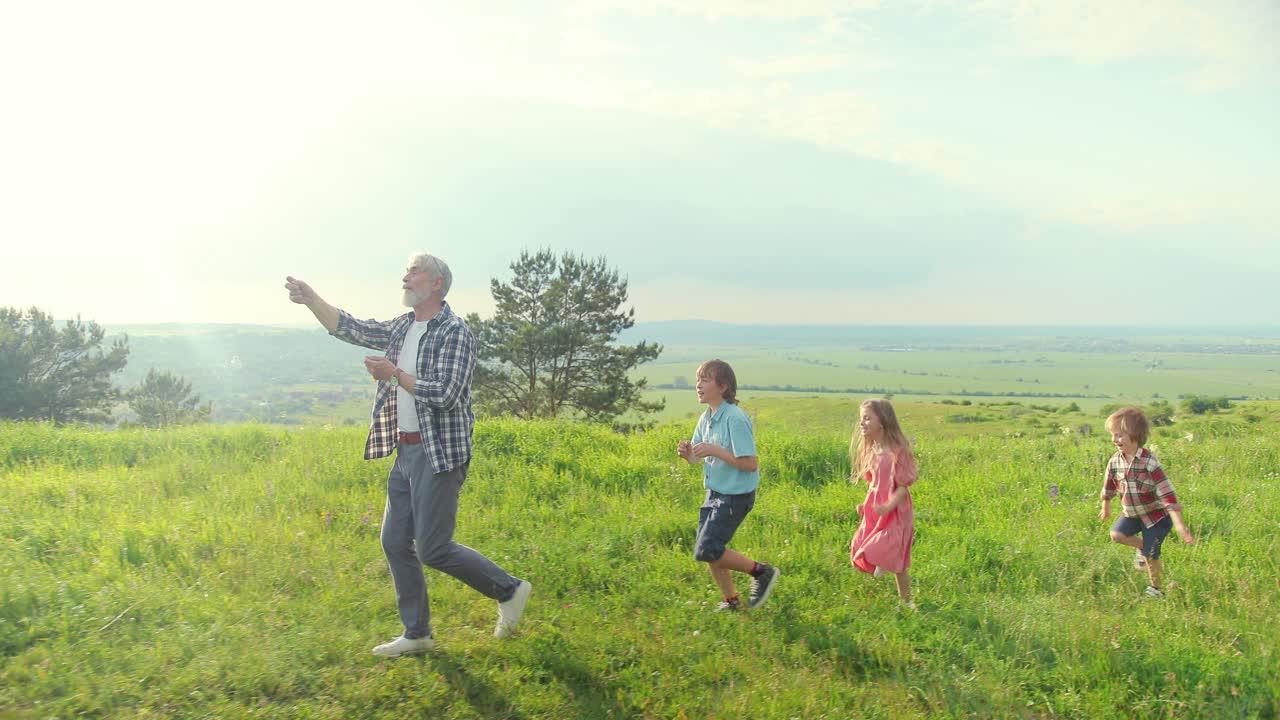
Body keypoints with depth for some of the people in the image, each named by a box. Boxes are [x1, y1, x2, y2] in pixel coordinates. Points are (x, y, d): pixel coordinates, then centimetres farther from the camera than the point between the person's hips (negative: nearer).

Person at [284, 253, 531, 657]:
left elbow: (444, 394, -22)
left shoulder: (454, 333, -13)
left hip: (439, 454, -9)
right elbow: (351, 329, 17)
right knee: (395, 542, 10)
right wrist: (311, 300, 8)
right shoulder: (402, 328, 13)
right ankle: (416, 634, 21)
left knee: (433, 550, -6)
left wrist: (394, 375, -16)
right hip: (406, 452, 9)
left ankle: (509, 590, 12)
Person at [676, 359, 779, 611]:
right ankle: (731, 601, 28)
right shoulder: (706, 419, 5)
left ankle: (762, 572, 6)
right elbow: (696, 459, 10)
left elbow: (751, 464, -23)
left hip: (736, 496, -8)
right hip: (715, 493, 8)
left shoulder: (735, 419, -20)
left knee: (706, 551, -10)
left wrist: (715, 450, -27)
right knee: (708, 551, 11)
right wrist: (687, 453, -12)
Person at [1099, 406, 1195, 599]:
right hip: (1132, 512, 5)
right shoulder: (1115, 462, -8)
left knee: (1150, 556, -1)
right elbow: (1109, 487, 11)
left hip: (1156, 514, -5)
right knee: (1116, 533, -18)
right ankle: (1141, 547, 13)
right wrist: (1106, 507, 24)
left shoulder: (1149, 463, -26)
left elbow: (1167, 494, -27)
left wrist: (1179, 524, -30)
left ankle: (1157, 588, 25)